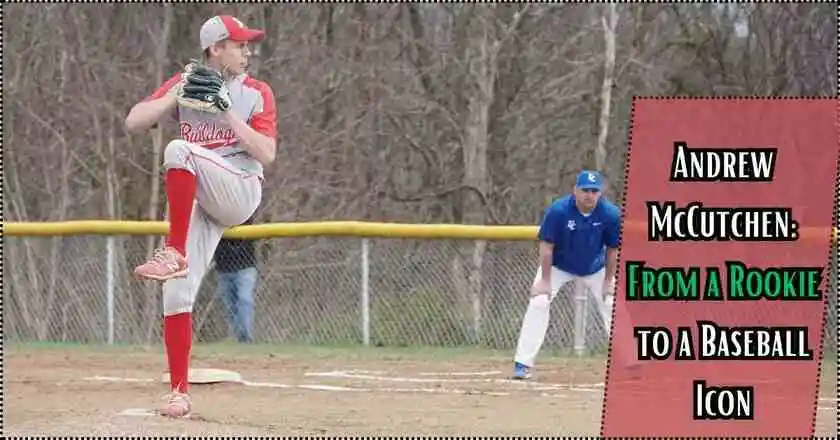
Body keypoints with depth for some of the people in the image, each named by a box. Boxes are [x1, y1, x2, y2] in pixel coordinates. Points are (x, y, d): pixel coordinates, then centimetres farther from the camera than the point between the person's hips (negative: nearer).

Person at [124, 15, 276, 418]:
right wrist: (180, 93, -12)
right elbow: (133, 123, -2)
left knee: (179, 150, -31)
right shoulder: (183, 84, 8)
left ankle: (174, 254, -30)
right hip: (194, 202, 3)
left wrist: (227, 111, -13)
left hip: (241, 192, -3)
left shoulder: (257, 93, 3)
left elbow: (266, 155, -7)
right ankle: (180, 392, -2)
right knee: (177, 294, -9)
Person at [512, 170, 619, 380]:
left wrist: (608, 281, -9)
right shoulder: (557, 211, -29)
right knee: (538, 303, -18)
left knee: (613, 307, -4)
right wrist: (545, 280, -20)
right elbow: (547, 246, -21)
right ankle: (523, 364, -13)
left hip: (595, 268, 2)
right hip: (558, 266, -2)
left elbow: (612, 249, -11)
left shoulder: (611, 214, -23)